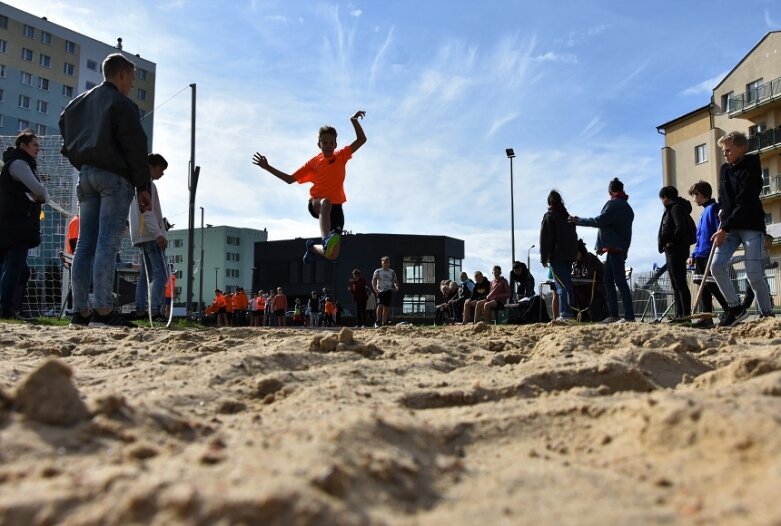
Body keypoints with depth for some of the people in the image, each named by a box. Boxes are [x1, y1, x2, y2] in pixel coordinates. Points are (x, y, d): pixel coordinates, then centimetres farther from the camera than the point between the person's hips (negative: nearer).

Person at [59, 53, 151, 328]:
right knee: (107, 243, -13)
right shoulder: (122, 104, -4)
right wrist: (143, 186, -8)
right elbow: (135, 148, -10)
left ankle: (80, 310, 3)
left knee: (85, 244, 5)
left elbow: (68, 143, 20)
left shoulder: (78, 103, 20)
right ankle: (104, 311, -17)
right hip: (114, 176, -7)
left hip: (86, 175, 7)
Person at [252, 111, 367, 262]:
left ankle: (313, 247, 29)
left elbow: (361, 140, 4)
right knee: (326, 202, -44)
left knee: (331, 255, -5)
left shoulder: (341, 156, 10)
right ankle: (326, 240, -61)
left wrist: (354, 121, -9)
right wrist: (268, 167, 7)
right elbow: (290, 179, 12)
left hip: (336, 207, 2)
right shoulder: (313, 162, 8)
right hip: (316, 203, -2)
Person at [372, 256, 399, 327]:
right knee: (380, 306, -19)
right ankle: (378, 321, -6)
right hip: (380, 291, -2)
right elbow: (373, 281, -3)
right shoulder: (378, 271, 3)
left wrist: (396, 287, -6)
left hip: (389, 291, 2)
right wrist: (375, 289, -19)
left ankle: (384, 323, 11)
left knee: (386, 308, 3)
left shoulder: (392, 272, 10)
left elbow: (395, 281, 14)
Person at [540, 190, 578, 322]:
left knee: (562, 286, -11)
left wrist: (544, 257, -7)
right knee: (567, 285, 10)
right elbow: (574, 236, 19)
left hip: (556, 256, -7)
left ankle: (566, 314, -17)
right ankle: (569, 313, 9)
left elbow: (545, 238, -9)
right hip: (569, 255, 7)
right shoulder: (568, 217, 17)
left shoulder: (549, 216, -5)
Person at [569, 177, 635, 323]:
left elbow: (599, 221, -17)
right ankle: (613, 315, 10)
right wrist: (603, 246, 24)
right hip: (621, 248, 10)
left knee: (620, 282, -11)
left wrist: (578, 221, -7)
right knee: (608, 281, 11)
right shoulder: (626, 206, 21)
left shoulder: (613, 204, -9)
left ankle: (629, 316, -13)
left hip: (614, 249, -10)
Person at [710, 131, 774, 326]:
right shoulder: (725, 169, 11)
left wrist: (724, 229, -18)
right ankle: (736, 308, 4)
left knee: (753, 273, -10)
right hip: (730, 227, 6)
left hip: (750, 225, -6)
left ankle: (767, 314, 6)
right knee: (717, 265, -10)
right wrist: (723, 220, 4)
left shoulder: (750, 169, -10)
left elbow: (744, 204, -17)